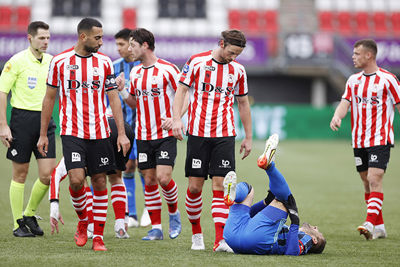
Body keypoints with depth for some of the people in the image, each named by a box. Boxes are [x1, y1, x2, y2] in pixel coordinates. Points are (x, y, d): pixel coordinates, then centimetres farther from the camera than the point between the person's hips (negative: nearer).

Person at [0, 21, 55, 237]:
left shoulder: (51, 62, 8)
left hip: (45, 120, 5)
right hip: (22, 117, -5)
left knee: (48, 174, -3)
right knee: (20, 174, 2)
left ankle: (30, 214, 19)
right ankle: (18, 224, 12)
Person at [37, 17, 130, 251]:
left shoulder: (104, 62, 4)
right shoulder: (60, 61, -1)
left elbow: (114, 98, 6)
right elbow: (50, 98, 8)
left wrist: (122, 133, -2)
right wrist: (43, 135, 8)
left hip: (100, 133, 2)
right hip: (72, 133, -2)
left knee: (100, 182, 2)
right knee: (76, 179, -16)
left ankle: (98, 236, 11)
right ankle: (82, 221, 12)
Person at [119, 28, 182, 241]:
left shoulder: (167, 69, -8)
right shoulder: (135, 72, 10)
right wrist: (121, 91, 1)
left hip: (165, 135, -5)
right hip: (143, 136, 5)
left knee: (163, 178, -14)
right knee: (149, 181, 3)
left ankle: (174, 213, 13)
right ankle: (156, 228, 8)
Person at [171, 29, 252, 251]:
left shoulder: (238, 71, 8)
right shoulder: (197, 62, -1)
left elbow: (243, 103, 17)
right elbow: (181, 90, 0)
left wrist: (248, 137, 16)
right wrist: (177, 119, -14)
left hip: (225, 135, 2)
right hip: (198, 133, -2)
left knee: (220, 185, -7)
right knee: (195, 185, 0)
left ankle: (220, 240, -11)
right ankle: (196, 233, 18)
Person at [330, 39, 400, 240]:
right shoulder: (353, 80, 11)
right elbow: (345, 102, 2)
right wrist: (337, 116, -20)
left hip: (380, 140, -6)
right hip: (359, 140, 6)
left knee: (374, 179, -18)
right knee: (367, 183, 8)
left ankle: (370, 223, -26)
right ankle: (379, 227, 16)